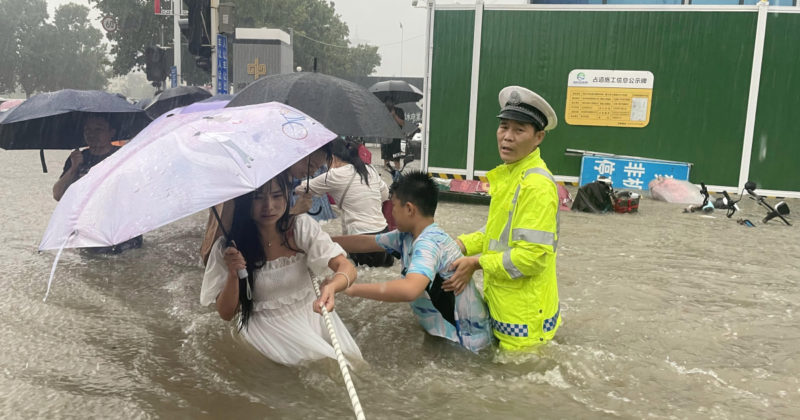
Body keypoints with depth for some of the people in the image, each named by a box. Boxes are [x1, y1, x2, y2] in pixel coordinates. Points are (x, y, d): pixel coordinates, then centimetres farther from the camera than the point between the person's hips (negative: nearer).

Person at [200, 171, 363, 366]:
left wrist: (332, 286, -41)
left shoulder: (302, 226, -8)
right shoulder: (227, 248, -10)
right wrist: (232, 275, -24)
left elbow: (346, 267, -17)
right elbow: (226, 314, -4)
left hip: (311, 311, 3)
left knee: (349, 354, -15)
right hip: (266, 323, -3)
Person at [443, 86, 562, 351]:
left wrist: (476, 263, -17)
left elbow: (532, 255, -25)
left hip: (524, 316, -9)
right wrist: (461, 245, 1)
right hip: (501, 306, 9)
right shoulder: (508, 174, 7)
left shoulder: (537, 185, -23)